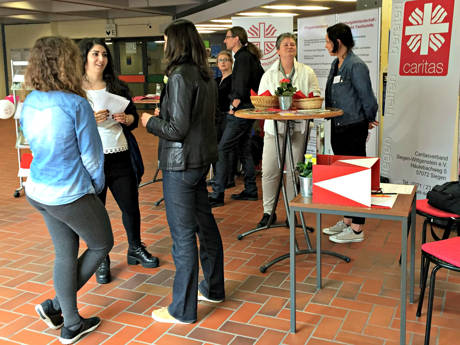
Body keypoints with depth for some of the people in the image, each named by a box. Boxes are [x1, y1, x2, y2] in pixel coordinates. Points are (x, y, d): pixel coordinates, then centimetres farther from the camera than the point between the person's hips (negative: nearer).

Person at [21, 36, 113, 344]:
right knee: (102, 244, 16)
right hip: (71, 195, -7)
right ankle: (56, 305, 19)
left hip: (38, 191, 7)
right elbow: (91, 155, -15)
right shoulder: (76, 104, -20)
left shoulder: (29, 103, 2)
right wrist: (98, 185, 4)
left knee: (65, 254, 18)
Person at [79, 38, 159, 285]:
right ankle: (101, 261, 24)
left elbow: (134, 118, 14)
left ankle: (135, 250, 35)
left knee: (131, 206, 12)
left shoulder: (117, 87, 9)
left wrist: (125, 118, -7)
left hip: (119, 156, 4)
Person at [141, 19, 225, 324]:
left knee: (183, 235, -1)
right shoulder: (206, 76, 9)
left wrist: (150, 121, -3)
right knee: (205, 224, 18)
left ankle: (182, 310, 11)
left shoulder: (180, 77, -18)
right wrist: (161, 118, 18)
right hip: (202, 159, 9)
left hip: (181, 164, -9)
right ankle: (213, 289, 34)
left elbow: (177, 129, -21)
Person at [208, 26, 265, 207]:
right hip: (247, 110, 11)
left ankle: (217, 195, -7)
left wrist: (234, 107, -13)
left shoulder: (243, 58, -13)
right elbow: (262, 79, 21)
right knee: (244, 150, 15)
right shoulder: (250, 56, 16)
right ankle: (250, 190, 21)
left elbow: (241, 87, -21)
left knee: (222, 150, -9)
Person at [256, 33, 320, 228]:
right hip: (274, 125, 1)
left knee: (294, 171, 2)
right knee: (269, 170, -2)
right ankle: (268, 211, 11)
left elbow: (315, 96, 7)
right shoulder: (269, 74, 11)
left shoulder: (307, 73, 9)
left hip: (297, 126, 0)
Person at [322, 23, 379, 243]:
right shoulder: (335, 64, 12)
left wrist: (368, 121, 3)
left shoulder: (356, 66, -15)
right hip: (338, 127, 9)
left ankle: (357, 229, 6)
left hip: (354, 128, -9)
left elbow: (368, 98, -12)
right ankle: (346, 221, 28)